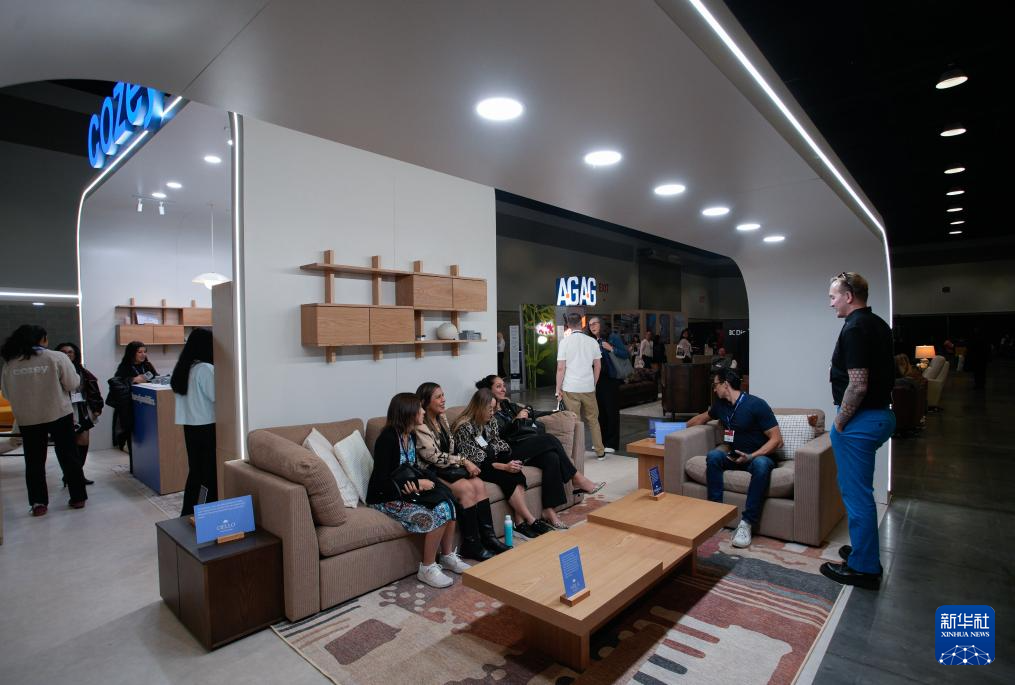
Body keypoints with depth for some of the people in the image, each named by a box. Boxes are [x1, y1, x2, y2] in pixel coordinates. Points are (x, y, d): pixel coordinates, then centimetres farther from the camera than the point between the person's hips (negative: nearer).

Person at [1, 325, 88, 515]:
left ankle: (38, 503, 14)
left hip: (27, 419, 2)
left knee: (34, 461, 12)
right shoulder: (57, 357, -11)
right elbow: (72, 384, -9)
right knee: (68, 457, 9)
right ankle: (78, 497, 15)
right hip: (59, 415, -2)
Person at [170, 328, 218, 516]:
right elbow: (216, 396, -16)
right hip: (206, 426, -8)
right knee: (210, 472, 2)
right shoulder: (206, 368, -18)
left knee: (195, 470, 16)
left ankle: (188, 513, 24)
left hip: (189, 425, 8)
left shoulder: (184, 367, 7)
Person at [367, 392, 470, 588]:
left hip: (407, 491, 8)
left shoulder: (411, 435, 5)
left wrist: (424, 482, -9)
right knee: (439, 514, -23)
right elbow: (381, 481, -22)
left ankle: (448, 557, 5)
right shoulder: (387, 438, -21)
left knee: (448, 504, -12)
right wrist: (419, 484, -20)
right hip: (386, 498, -8)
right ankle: (427, 569, -6)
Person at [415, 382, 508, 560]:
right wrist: (464, 461, -18)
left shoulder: (442, 418, 11)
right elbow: (435, 457, -20)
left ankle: (488, 537, -13)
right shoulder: (420, 426, -15)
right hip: (430, 474, -7)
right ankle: (471, 545, -15)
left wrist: (462, 463, -3)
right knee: (467, 488, -26)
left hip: (447, 468, 7)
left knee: (479, 484, -17)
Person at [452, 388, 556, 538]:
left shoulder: (491, 422, 6)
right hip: (476, 469, -7)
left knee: (516, 474, -24)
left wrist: (510, 462, -9)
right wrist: (504, 467, -24)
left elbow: (499, 446, 12)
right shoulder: (464, 427, -17)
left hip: (492, 460, 7)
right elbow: (473, 460, -19)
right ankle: (531, 521, -22)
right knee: (509, 478, -28)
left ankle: (520, 522, -25)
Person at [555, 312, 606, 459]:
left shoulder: (564, 342, -6)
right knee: (593, 419, 14)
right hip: (588, 387, 3)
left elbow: (561, 368, -8)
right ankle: (600, 452, 22)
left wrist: (558, 389, -1)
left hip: (570, 388, -3)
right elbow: (598, 366, 7)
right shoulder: (592, 341, 3)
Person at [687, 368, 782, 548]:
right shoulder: (720, 404, 5)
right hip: (734, 456, 5)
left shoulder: (756, 405, -15)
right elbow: (702, 418, 27)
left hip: (759, 456, -5)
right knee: (713, 455, -27)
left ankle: (746, 522, -34)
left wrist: (751, 456, -27)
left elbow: (777, 439, -17)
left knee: (761, 465, -40)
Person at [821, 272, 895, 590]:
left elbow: (858, 385, -25)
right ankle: (864, 551, 34)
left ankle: (863, 567, 12)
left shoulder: (855, 329, -19)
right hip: (881, 415, 10)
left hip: (860, 421, -10)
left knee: (856, 492, 1)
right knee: (860, 490, 21)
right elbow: (881, 374, 18)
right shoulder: (878, 324, 12)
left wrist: (840, 421, -13)